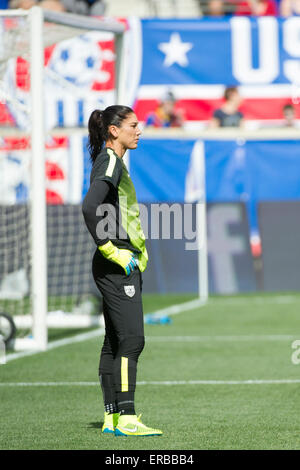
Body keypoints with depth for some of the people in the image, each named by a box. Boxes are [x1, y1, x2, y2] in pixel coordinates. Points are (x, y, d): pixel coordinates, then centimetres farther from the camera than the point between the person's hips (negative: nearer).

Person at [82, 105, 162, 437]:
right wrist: (111, 251, -21)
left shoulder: (114, 162, 18)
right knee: (131, 339, -14)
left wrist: (137, 252, 19)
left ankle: (112, 417, 12)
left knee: (115, 342, 10)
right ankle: (126, 419, -16)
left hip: (124, 264, 10)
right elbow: (89, 208, -25)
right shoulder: (109, 161, -12)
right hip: (118, 265, -10)